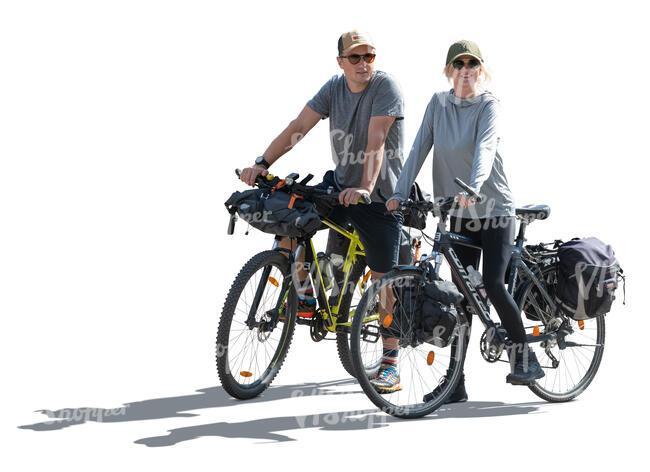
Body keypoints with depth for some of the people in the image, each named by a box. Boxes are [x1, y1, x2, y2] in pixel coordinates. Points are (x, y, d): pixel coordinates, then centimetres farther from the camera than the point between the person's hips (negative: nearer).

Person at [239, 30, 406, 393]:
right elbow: (300, 126, -5)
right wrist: (262, 164, -15)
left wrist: (366, 189, -37)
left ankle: (391, 363, 6)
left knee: (384, 279, -4)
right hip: (340, 185, 6)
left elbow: (376, 142, -27)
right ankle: (306, 294, 8)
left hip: (379, 196, -6)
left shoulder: (386, 87, -16)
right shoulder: (335, 87, 2)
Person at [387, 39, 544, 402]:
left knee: (493, 285, -15)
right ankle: (456, 380, 7)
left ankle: (525, 355, 7)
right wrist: (400, 193, -11)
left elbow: (485, 148, -26)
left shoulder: (488, 104, -10)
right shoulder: (438, 104, 4)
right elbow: (420, 149, 0)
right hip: (459, 212, 4)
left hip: (494, 208, -4)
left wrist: (473, 187, -43)